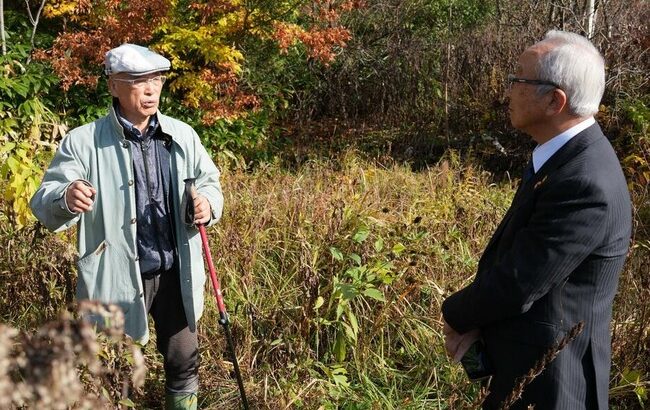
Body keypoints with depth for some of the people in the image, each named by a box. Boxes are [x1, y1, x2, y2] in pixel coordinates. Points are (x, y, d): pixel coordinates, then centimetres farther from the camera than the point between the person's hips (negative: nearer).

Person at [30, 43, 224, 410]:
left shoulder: (183, 135, 2)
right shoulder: (83, 142, -10)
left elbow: (210, 182, 14)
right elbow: (43, 204, -13)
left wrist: (208, 203, -11)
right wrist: (66, 199, -38)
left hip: (175, 273, 4)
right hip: (117, 277, -3)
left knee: (183, 361, 17)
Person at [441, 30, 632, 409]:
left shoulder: (585, 185, -29)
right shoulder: (566, 155, 2)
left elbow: (515, 285, -26)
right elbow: (504, 250, 4)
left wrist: (456, 315, -7)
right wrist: (474, 320, -9)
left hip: (545, 378, -8)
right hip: (532, 359, 8)